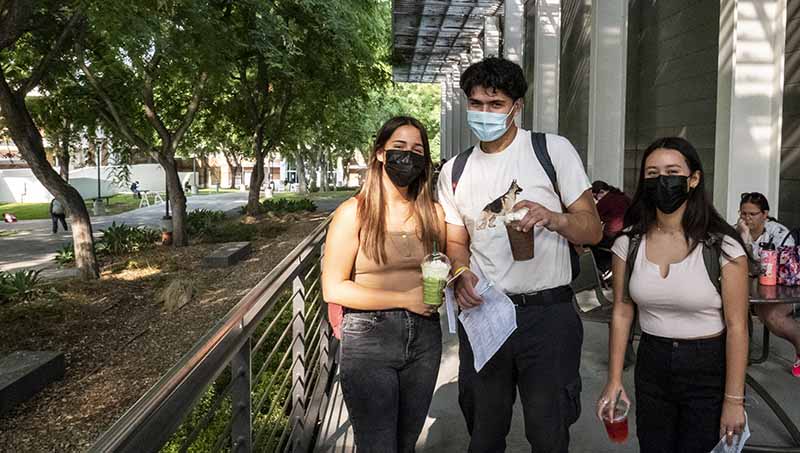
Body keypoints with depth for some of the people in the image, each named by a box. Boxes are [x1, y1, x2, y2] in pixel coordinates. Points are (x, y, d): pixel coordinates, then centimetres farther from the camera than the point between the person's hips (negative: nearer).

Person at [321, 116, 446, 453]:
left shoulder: (432, 212, 3)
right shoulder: (354, 213, -9)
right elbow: (332, 289, -12)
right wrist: (405, 299, -14)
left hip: (423, 335, 4)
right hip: (368, 339, -4)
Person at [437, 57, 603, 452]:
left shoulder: (554, 149, -4)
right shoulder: (454, 171, 8)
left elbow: (593, 229, -5)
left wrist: (553, 218, -27)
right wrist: (461, 273, -9)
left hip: (547, 313, -3)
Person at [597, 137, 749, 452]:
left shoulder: (722, 247, -13)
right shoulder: (628, 243, -4)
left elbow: (736, 326, -11)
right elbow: (622, 314, 1)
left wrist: (734, 400, -11)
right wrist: (614, 381, 0)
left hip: (708, 370, -3)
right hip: (651, 364, 3)